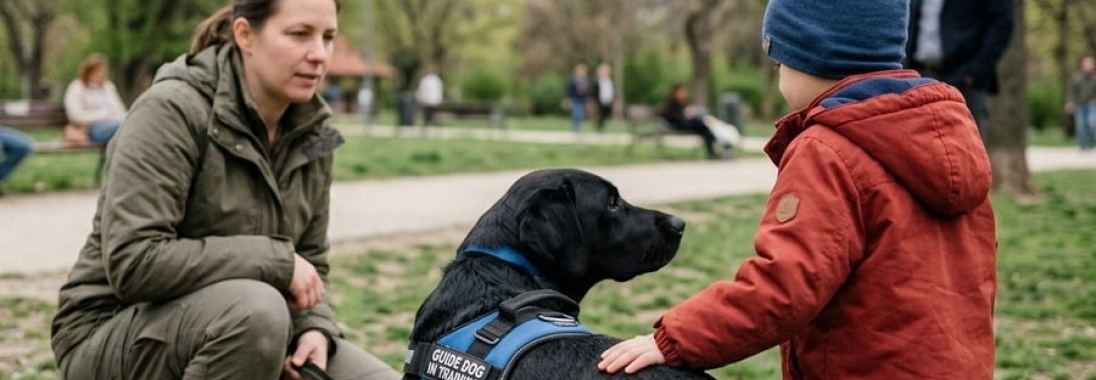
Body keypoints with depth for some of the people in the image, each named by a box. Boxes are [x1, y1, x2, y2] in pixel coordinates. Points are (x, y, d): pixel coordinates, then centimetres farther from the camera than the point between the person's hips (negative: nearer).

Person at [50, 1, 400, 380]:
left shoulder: (310, 133, 2)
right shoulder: (173, 110, -19)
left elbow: (309, 262, 10)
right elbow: (132, 263, -28)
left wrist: (316, 330, -11)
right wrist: (276, 260, -25)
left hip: (237, 331, 7)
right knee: (256, 307, -36)